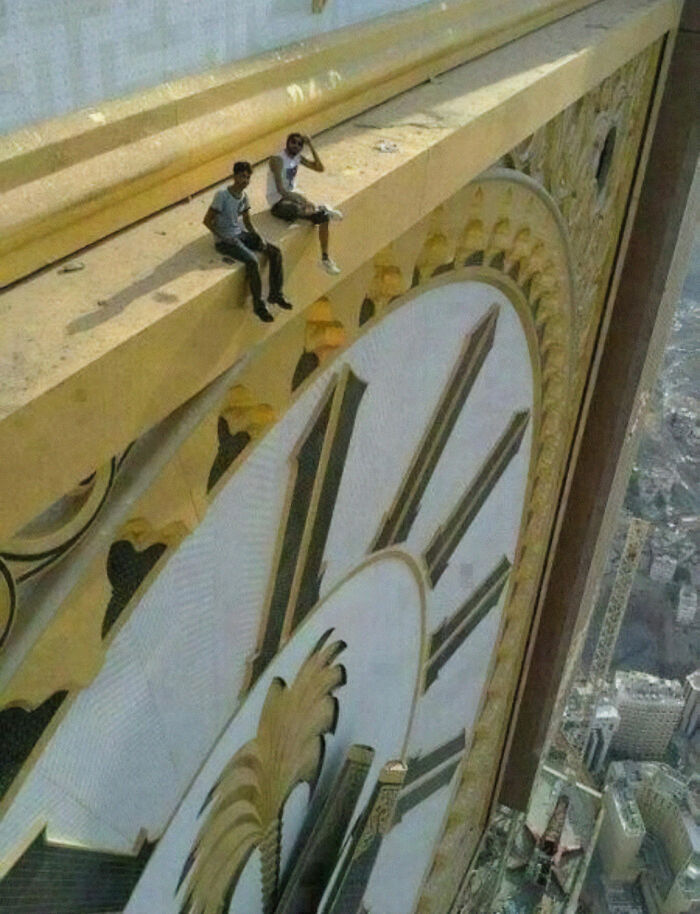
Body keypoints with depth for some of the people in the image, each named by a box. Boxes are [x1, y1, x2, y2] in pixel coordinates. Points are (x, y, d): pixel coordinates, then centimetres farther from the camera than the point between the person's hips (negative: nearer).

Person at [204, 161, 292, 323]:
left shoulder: (244, 195, 6)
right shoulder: (222, 195, -16)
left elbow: (247, 222, 13)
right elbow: (207, 220, -16)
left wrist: (258, 236, -4)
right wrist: (223, 237, -21)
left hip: (241, 234, 8)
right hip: (225, 240, -8)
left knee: (275, 251, -5)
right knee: (252, 261, -30)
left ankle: (276, 294, 6)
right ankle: (259, 304, -17)